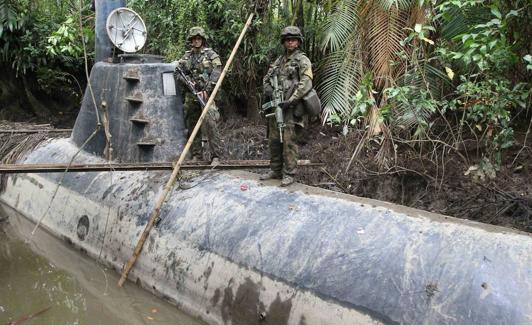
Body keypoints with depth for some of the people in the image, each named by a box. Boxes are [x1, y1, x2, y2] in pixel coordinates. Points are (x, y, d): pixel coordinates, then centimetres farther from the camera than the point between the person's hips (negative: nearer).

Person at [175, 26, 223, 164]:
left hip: (205, 94, -5)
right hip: (190, 95, 5)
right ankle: (196, 155, 15)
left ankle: (216, 156, -13)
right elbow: (178, 71, 14)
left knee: (210, 123, -16)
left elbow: (216, 74, -7)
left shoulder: (211, 55, 2)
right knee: (192, 125, 7)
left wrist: (207, 90, -17)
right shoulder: (187, 56, 15)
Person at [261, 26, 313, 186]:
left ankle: (289, 174, -3)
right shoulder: (279, 60, 19)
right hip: (276, 105, 7)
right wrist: (267, 87, -3)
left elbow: (306, 83, -14)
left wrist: (291, 101, -20)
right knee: (274, 139, 9)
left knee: (288, 140, -8)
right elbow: (267, 77, 21)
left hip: (291, 107, -7)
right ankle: (276, 170, 19)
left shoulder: (302, 60, -3)